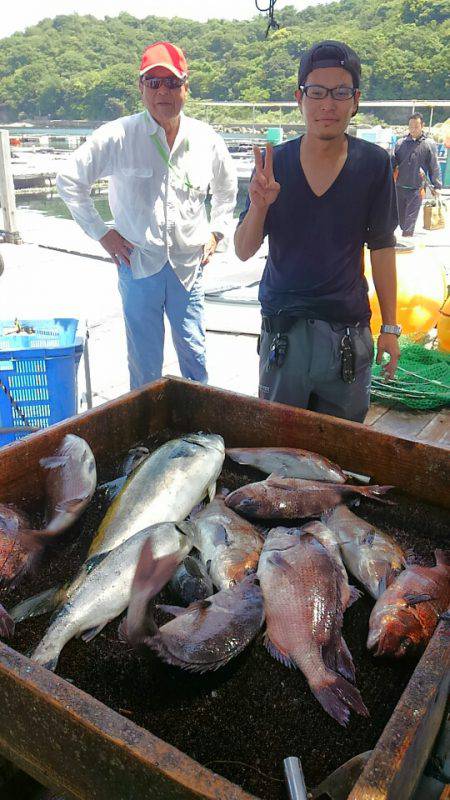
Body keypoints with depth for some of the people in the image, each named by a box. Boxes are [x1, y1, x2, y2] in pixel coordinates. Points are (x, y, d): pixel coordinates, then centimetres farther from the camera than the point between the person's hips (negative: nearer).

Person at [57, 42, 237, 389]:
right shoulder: (118, 136, -7)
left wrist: (216, 231, 13)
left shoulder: (206, 139, 3)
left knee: (194, 355, 9)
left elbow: (227, 186, 23)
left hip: (188, 265, 2)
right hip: (138, 264, -2)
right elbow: (69, 180, 2)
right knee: (145, 363, 7)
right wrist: (100, 232, -1)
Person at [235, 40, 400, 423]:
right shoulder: (274, 162, -2)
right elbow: (243, 251, -2)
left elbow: (382, 247, 3)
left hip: (349, 331, 0)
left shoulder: (373, 163, -2)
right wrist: (258, 206, -22)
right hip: (283, 328, 0)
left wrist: (390, 327, 3)